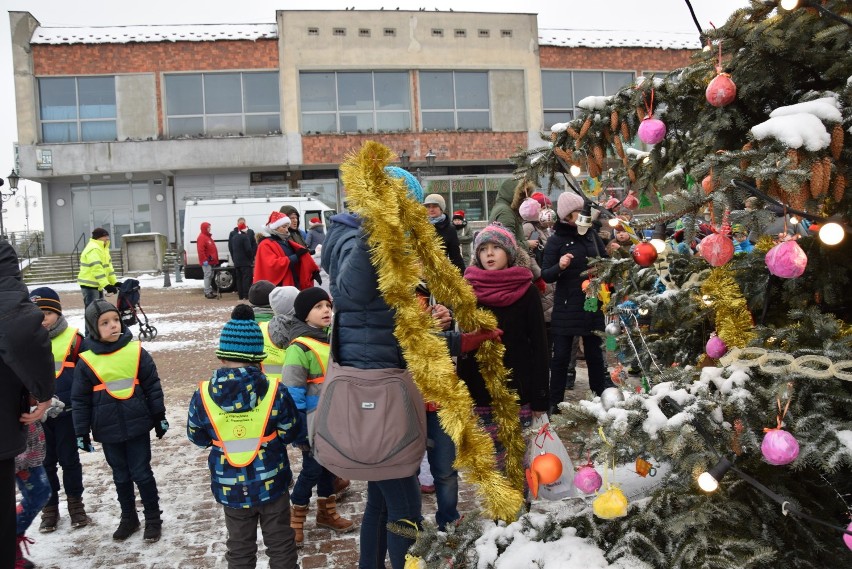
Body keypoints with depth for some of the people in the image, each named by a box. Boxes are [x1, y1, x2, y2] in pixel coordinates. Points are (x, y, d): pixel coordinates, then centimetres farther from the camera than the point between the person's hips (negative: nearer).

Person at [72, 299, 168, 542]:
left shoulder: (136, 351, -7)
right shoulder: (86, 360, -6)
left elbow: (152, 386, 1)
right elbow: (80, 400, 1)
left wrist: (159, 417, 4)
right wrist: (81, 433, 2)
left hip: (137, 425, -1)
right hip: (108, 431, 1)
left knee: (142, 474, 5)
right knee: (121, 476, 16)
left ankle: (153, 519, 21)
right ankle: (128, 518, 33)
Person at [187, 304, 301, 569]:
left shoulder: (203, 395, -13)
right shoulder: (275, 392, -17)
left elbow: (197, 437, 1)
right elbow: (290, 432, -5)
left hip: (230, 487, 1)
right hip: (271, 482, -1)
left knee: (240, 548, 19)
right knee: (280, 544, 15)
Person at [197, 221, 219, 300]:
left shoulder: (208, 237, 20)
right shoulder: (201, 237, -12)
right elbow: (201, 250, -21)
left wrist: (215, 259, 23)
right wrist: (204, 260, -24)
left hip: (211, 261, 10)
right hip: (207, 261, -10)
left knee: (210, 276, 12)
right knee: (208, 276, -10)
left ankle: (209, 292, 17)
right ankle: (207, 292, -10)